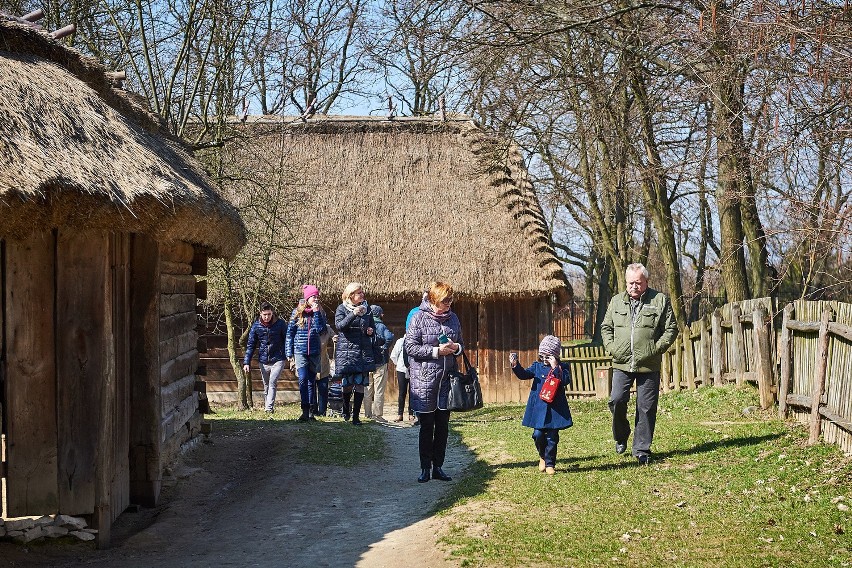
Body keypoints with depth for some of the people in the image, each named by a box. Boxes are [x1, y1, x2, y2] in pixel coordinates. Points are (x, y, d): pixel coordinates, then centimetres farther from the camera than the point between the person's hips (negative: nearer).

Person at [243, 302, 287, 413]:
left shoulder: (280, 324, -4)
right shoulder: (256, 326, 1)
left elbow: (287, 340, 3)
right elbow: (250, 345, 5)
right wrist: (246, 362, -2)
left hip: (278, 360, -3)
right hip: (263, 361, 3)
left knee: (272, 383, -17)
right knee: (266, 386, 11)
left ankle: (269, 408, -20)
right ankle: (266, 407, 21)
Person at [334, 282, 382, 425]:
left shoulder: (367, 308, 12)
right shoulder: (341, 309, 1)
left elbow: (372, 327, 22)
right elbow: (339, 325, -16)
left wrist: (371, 331, -2)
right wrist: (353, 314, -28)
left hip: (363, 352, 3)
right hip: (346, 352, -3)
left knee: (360, 385, -3)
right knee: (347, 385, 1)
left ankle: (356, 416, 3)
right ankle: (345, 410, 28)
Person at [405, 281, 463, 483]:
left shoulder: (453, 318, 9)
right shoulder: (419, 318, -6)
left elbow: (461, 344, 19)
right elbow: (410, 347, -10)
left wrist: (456, 348, -5)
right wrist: (436, 351, -18)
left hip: (446, 379, 4)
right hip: (424, 379, -4)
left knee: (443, 426, 7)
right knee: (426, 426, 2)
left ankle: (438, 467, 16)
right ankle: (425, 468, 10)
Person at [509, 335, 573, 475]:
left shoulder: (562, 368, 0)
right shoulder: (537, 366, 9)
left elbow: (566, 380, -16)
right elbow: (524, 374, -2)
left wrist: (555, 367, -22)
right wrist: (515, 365, -20)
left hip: (555, 408, -2)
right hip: (538, 408, 2)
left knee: (552, 437, 3)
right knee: (538, 434, -1)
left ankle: (550, 464, 14)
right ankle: (542, 456, 26)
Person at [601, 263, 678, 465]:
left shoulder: (660, 300, 2)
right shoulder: (617, 301, 11)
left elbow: (671, 329, 2)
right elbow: (606, 327, 18)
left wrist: (656, 348, -8)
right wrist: (611, 347, 2)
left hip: (649, 366, -2)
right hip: (622, 364, 2)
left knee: (646, 408, 2)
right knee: (617, 400, -9)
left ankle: (642, 449, 12)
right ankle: (621, 437, 18)